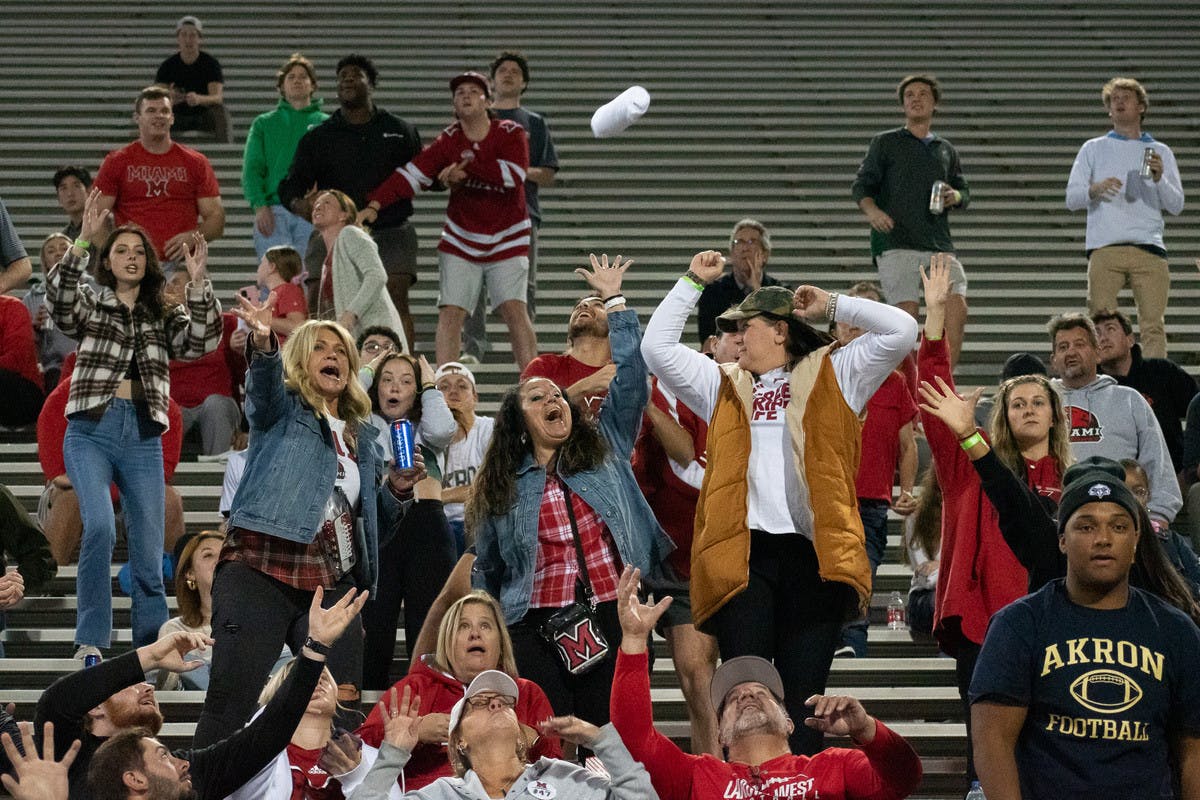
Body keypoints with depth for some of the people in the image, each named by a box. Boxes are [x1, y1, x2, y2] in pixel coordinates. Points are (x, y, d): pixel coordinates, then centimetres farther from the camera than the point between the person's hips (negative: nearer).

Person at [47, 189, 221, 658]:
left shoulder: (165, 316, 15)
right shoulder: (89, 306, 9)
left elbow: (202, 341, -3)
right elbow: (59, 301, -13)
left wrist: (198, 284, -17)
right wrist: (82, 243, -26)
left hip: (143, 437, 3)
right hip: (92, 430, -3)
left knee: (149, 549, 3)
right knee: (100, 526, -24)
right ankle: (92, 641, -16)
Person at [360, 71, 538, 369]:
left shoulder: (511, 134, -8)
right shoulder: (448, 141, -5)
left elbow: (515, 174, -24)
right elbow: (412, 174, -17)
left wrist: (467, 166, -24)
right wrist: (375, 204, -30)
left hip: (507, 241, -2)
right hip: (461, 240, 2)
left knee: (515, 310, -11)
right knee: (450, 312, -8)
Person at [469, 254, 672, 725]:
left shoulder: (605, 447, 13)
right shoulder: (502, 487, 13)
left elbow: (629, 374, 7)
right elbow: (485, 573, 19)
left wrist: (614, 302, 6)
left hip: (613, 622, 0)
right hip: (537, 630, 0)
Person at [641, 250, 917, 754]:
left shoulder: (832, 378, 15)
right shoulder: (724, 386, 23)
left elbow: (901, 332, 6)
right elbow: (657, 347, 17)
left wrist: (833, 306, 12)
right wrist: (693, 283, 18)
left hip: (814, 554, -2)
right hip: (743, 553, 2)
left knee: (802, 693, -2)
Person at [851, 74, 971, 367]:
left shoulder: (946, 150, 23)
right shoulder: (885, 143, 12)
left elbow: (964, 191, 26)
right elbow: (861, 185, 5)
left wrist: (955, 197, 1)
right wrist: (871, 210, -16)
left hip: (940, 243, 4)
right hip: (896, 242, -4)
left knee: (957, 310, -12)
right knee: (906, 314, -14)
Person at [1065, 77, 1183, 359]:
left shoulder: (1160, 152, 19)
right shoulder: (1094, 149, 18)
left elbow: (1176, 206, 11)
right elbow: (1071, 198, 10)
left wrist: (1159, 179, -8)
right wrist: (1095, 189, -12)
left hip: (1149, 249, 0)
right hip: (1104, 249, 0)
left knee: (1153, 325, -9)